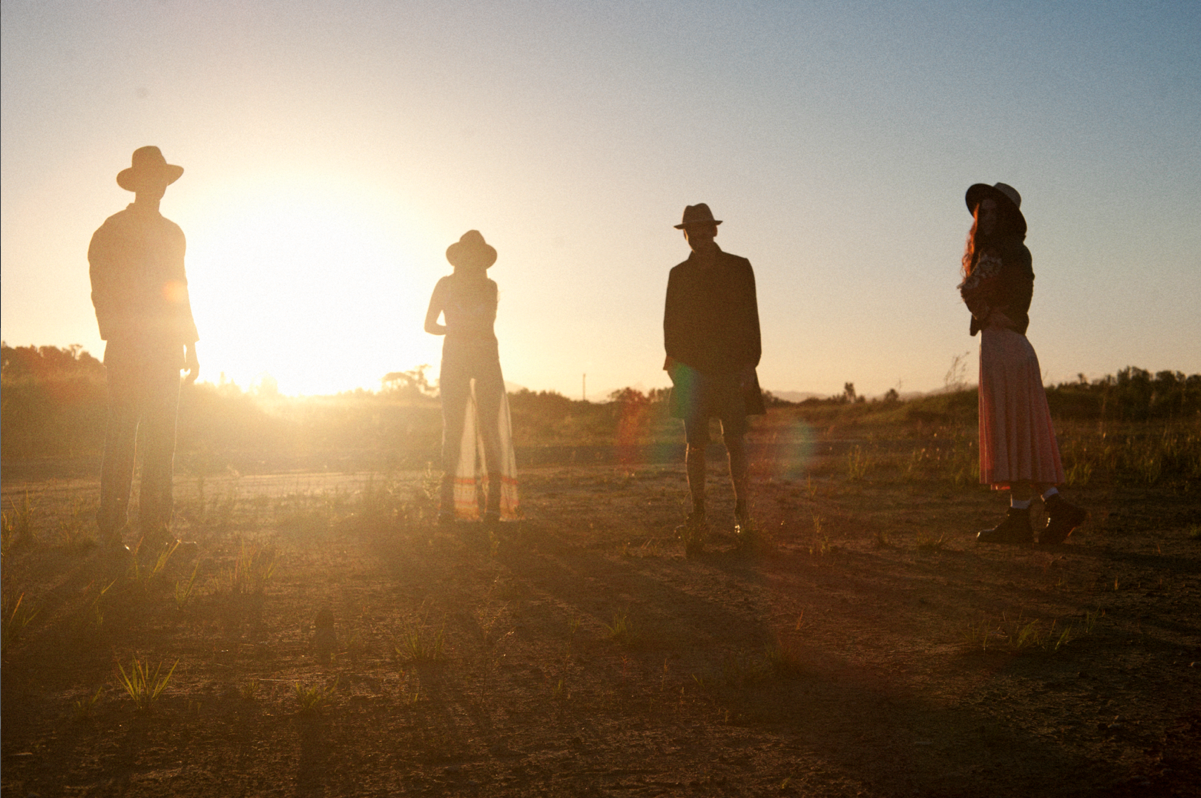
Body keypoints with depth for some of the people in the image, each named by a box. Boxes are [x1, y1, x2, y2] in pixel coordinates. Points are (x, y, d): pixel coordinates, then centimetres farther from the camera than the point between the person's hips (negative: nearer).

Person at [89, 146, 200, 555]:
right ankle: (111, 531, -4)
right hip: (128, 349, -5)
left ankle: (155, 528, 6)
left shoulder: (172, 232, 20)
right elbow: (102, 291, -4)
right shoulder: (112, 230, 2)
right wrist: (115, 340, -14)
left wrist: (190, 345, 14)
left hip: (165, 350, 5)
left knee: (161, 437, 3)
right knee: (122, 435, -8)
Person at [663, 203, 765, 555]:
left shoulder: (739, 268, 6)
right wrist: (675, 364, 2)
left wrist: (750, 364, -7)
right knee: (695, 444, -2)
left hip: (731, 368, -2)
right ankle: (697, 517, 4)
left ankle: (742, 513, 5)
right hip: (692, 369, 2)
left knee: (734, 442, -3)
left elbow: (750, 318, 2)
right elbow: (671, 322, 13)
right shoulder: (678, 274, 13)